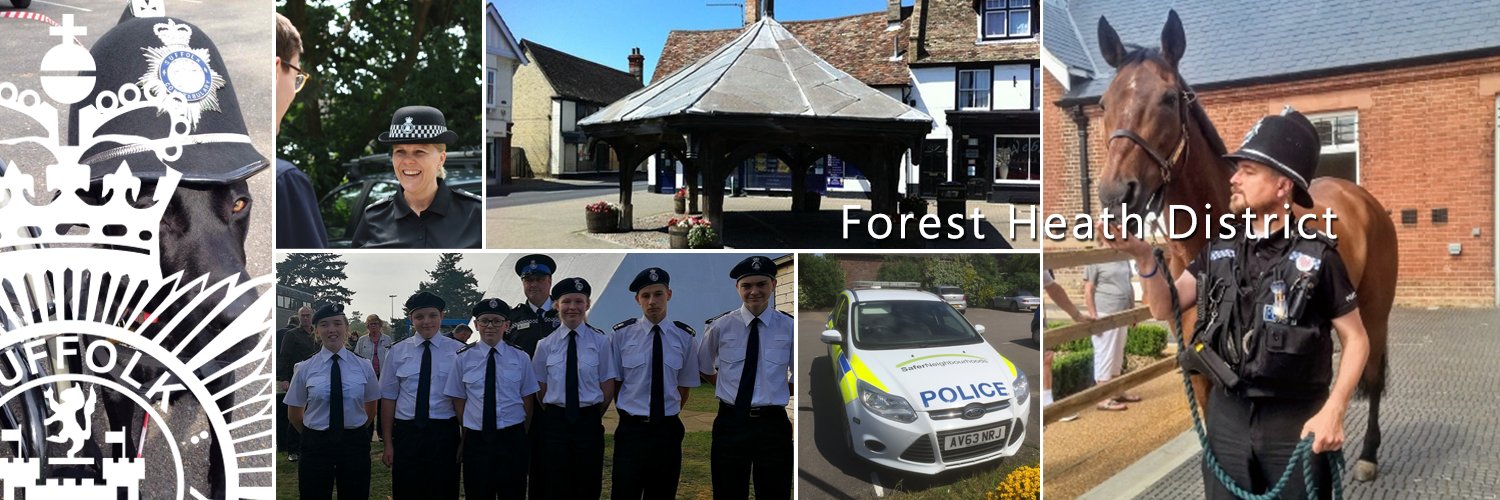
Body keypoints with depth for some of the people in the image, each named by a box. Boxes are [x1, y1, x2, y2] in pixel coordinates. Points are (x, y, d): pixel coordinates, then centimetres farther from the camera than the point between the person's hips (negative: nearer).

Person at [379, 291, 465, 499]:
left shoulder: (458, 350, 0)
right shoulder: (397, 351, 4)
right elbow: (388, 398, 4)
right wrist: (388, 443, 2)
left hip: (445, 433, -1)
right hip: (406, 433, 1)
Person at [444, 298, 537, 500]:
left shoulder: (520, 358, 2)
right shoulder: (464, 358, 2)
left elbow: (527, 399, 4)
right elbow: (459, 400, 6)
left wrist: (522, 434, 1)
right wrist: (468, 431, 0)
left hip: (512, 439, 0)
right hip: (475, 440, 0)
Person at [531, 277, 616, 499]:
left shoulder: (600, 341, -4)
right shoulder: (546, 344, 1)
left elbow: (608, 388, 0)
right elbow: (540, 389, 6)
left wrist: (593, 416, 4)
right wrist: (554, 415, 5)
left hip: (589, 423, -1)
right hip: (554, 422, 1)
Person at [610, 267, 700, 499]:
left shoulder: (684, 337, 0)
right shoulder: (621, 334, -5)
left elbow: (684, 386, 8)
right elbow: (613, 382, 3)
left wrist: (668, 417, 7)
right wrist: (629, 416, 5)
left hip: (667, 431, 2)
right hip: (631, 430, -2)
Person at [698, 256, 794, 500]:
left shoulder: (789, 327, -1)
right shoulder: (719, 326, 0)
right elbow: (705, 369, 15)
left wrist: (776, 393, 4)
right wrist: (731, 389, 8)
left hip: (773, 424, 0)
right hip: (730, 423, 0)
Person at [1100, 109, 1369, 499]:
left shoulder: (1317, 256, -11)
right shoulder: (1220, 247, 2)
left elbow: (1356, 340, -5)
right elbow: (1165, 307, 4)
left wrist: (1333, 411, -15)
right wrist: (1143, 256, -13)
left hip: (1296, 421, -4)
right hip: (1227, 414, 4)